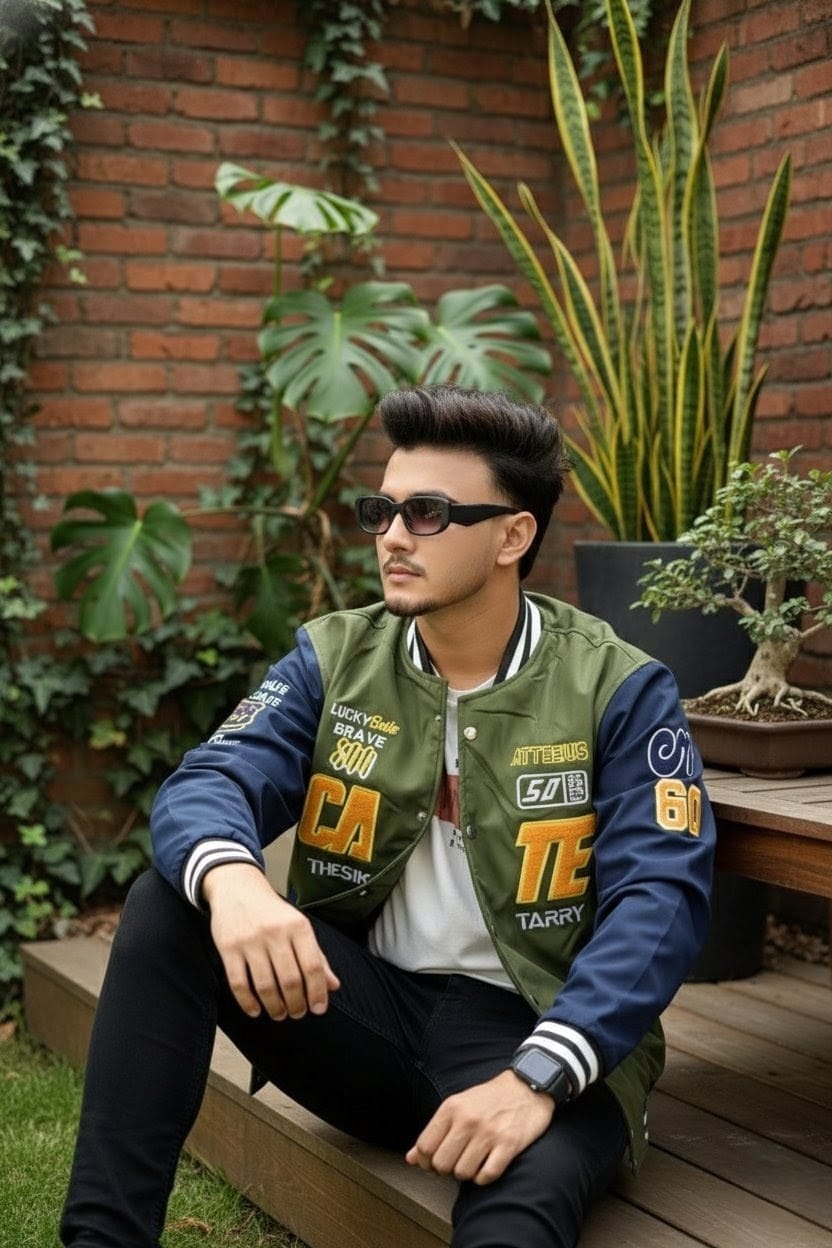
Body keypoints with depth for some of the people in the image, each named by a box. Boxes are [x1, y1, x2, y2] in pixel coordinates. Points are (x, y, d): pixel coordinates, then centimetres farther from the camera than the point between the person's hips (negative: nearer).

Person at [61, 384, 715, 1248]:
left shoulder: (619, 690, -6)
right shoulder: (334, 657, 4)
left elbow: (659, 898, -15)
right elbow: (209, 784, -9)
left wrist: (537, 1077, -30)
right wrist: (231, 880, -36)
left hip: (533, 1027, -5)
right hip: (361, 1002, 5)